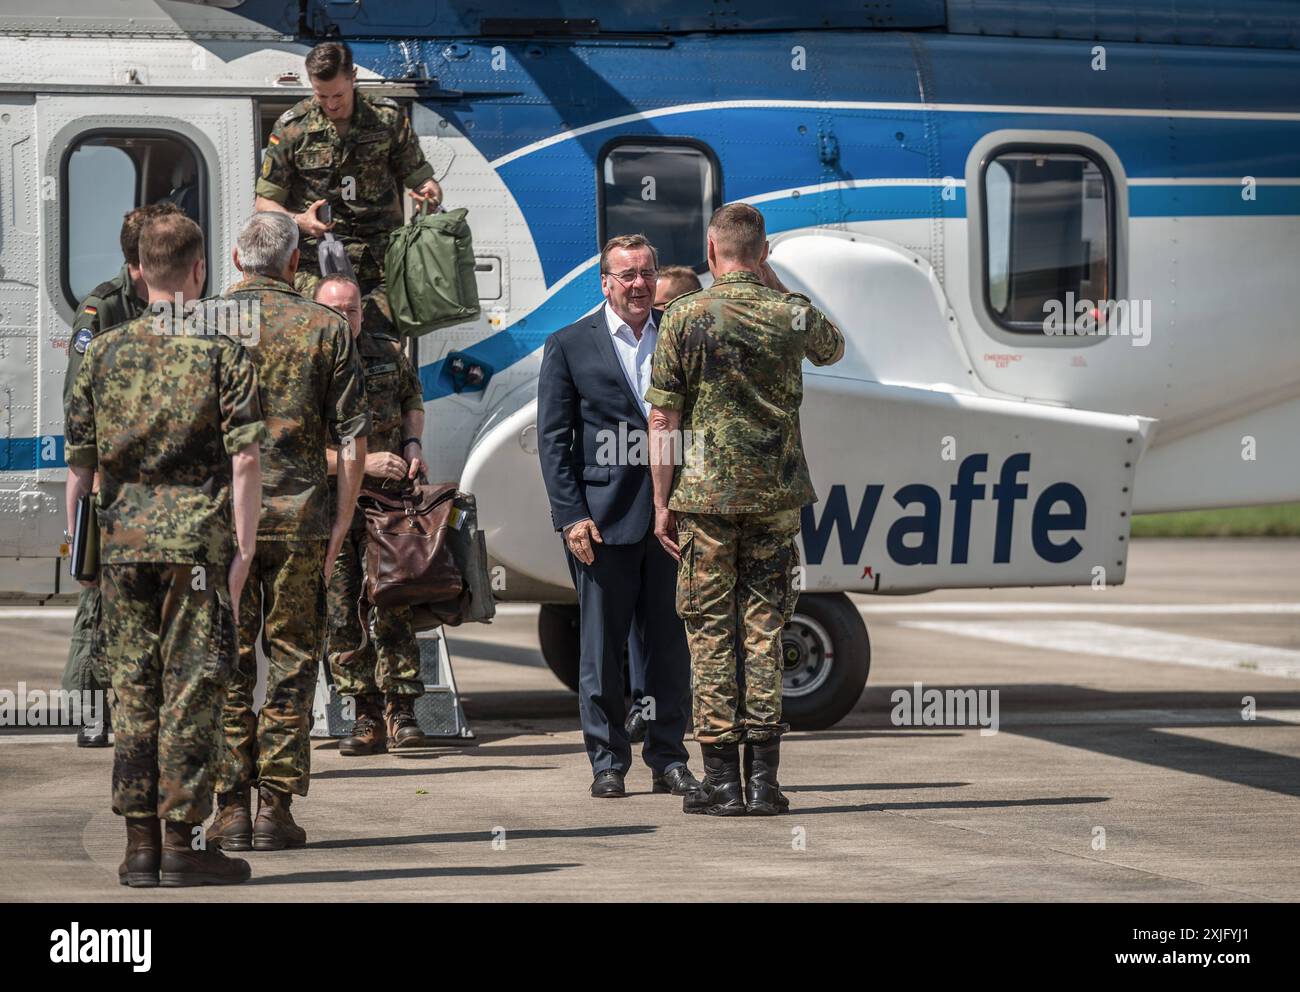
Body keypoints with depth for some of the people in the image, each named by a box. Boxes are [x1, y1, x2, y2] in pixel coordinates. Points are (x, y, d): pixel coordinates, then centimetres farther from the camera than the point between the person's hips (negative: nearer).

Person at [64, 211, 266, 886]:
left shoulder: (105, 351, 8)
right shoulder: (222, 352, -2)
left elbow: (79, 460, 8)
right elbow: (246, 458, -9)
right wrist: (244, 547, -7)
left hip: (123, 538, 3)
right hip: (198, 538, -3)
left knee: (133, 690, 9)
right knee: (191, 690, 0)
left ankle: (140, 848, 10)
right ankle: (180, 843, 0)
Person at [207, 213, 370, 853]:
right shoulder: (326, 327, 2)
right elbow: (352, 435, 0)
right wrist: (340, 524, 5)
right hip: (298, 515, 0)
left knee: (225, 664, 5)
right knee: (291, 663, 5)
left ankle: (231, 808, 3)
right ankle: (276, 809, 3)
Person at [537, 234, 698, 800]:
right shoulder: (569, 346, 3)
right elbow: (552, 439, 0)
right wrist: (571, 515, -8)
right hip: (604, 517, -2)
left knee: (670, 644, 5)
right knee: (602, 646, 2)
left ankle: (668, 758, 13)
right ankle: (608, 762, 9)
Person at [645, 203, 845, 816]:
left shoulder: (685, 318, -5)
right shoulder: (794, 315, 1)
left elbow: (663, 420, -6)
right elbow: (833, 348, 25)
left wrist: (661, 502, 1)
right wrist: (773, 282, 21)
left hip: (704, 495, -2)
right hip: (776, 492, 2)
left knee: (710, 634, 3)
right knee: (765, 630, 6)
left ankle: (720, 780, 2)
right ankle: (763, 780, 3)